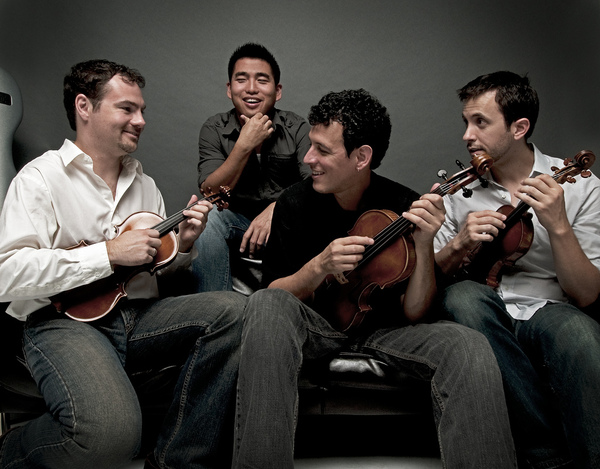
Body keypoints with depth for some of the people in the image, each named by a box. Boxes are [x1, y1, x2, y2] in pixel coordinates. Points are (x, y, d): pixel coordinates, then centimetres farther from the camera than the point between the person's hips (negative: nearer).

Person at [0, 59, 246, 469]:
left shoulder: (144, 183, 20)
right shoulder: (41, 178, -2)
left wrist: (183, 245, 2)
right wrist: (109, 253, -17)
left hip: (137, 313, 7)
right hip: (66, 320, -6)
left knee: (234, 308, -20)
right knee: (112, 432, -35)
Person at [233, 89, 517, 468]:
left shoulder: (407, 208, -7)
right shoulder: (296, 203, -4)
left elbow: (413, 314, -8)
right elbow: (275, 296, -5)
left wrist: (423, 245, -24)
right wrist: (320, 267, -24)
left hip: (384, 330, 0)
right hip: (317, 326, 1)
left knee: (469, 346, -31)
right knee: (264, 306, -34)